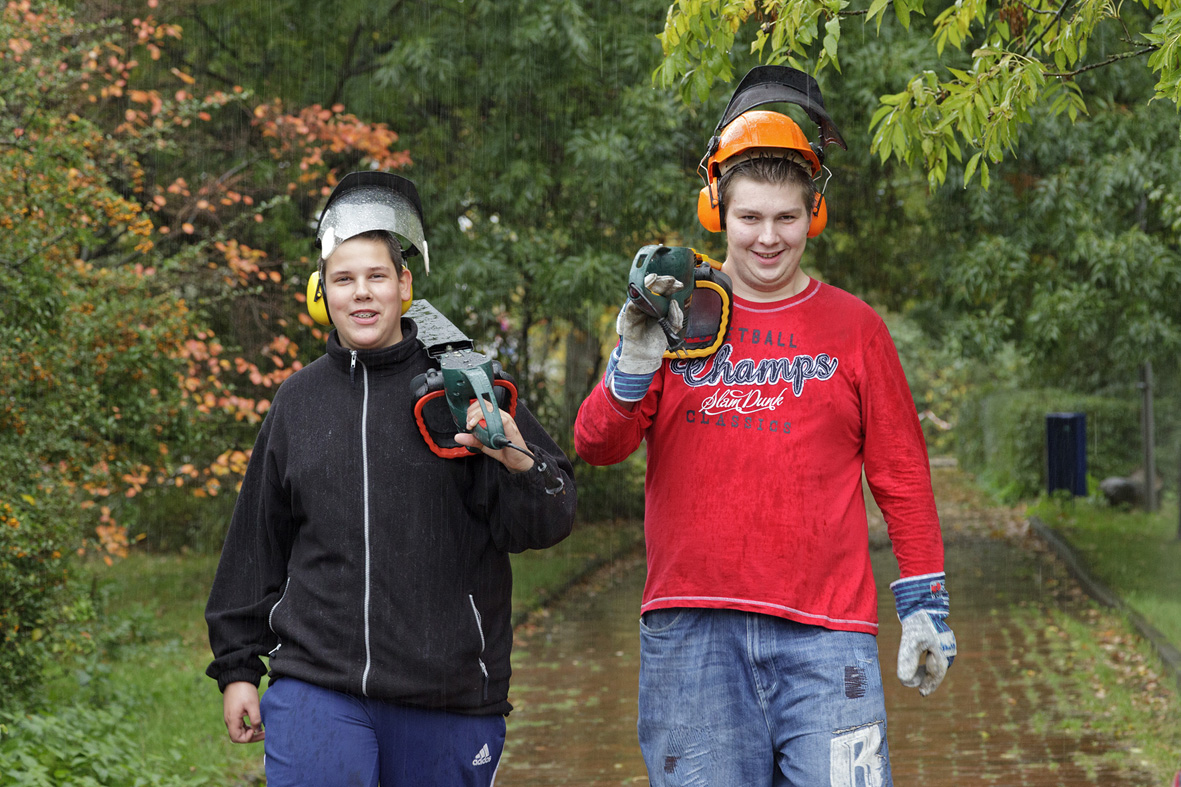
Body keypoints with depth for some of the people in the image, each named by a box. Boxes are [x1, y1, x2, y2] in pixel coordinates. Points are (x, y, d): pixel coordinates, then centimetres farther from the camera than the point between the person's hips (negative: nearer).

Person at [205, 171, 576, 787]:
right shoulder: (297, 401, 11)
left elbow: (544, 524, -3)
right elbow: (257, 544, 19)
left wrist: (518, 464, -24)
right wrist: (237, 665, 18)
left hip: (448, 702, -1)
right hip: (316, 687, 1)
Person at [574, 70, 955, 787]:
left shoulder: (854, 328, 10)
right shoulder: (680, 317, 10)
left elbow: (902, 476, 12)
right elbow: (595, 446, 3)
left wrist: (925, 607, 8)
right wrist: (634, 363, -15)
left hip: (823, 632, 0)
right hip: (690, 630, 1)